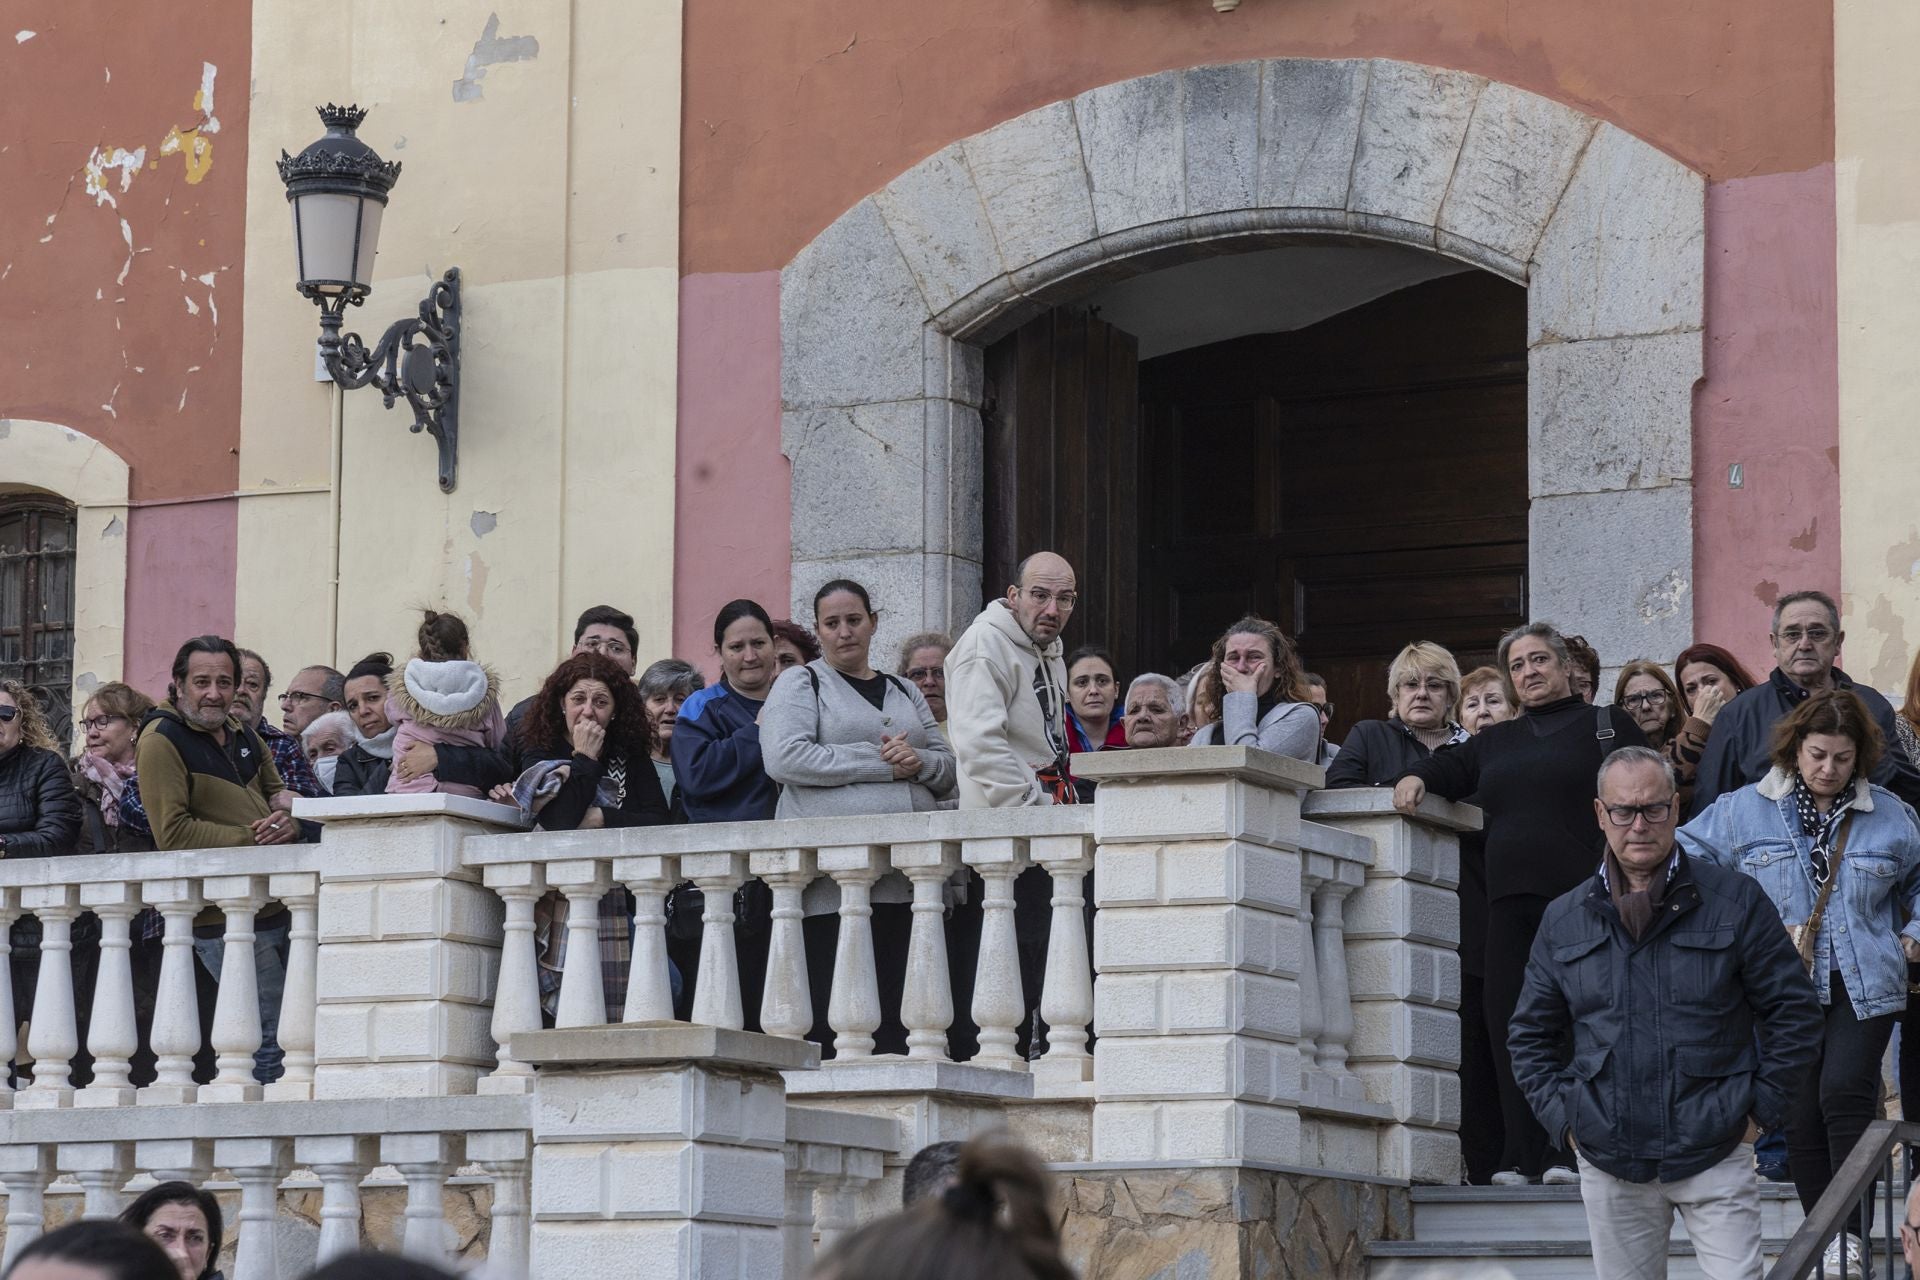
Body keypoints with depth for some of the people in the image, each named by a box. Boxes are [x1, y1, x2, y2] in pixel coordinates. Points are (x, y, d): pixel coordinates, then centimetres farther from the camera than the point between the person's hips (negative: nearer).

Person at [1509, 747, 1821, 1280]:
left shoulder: (1735, 900, 0)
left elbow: (1793, 1011, 3)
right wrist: (1563, 1118, 5)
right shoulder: (1564, 920, 8)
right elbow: (1531, 1035, 16)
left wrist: (1762, 1109, -2)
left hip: (1715, 1156, -2)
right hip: (1609, 1165, 2)